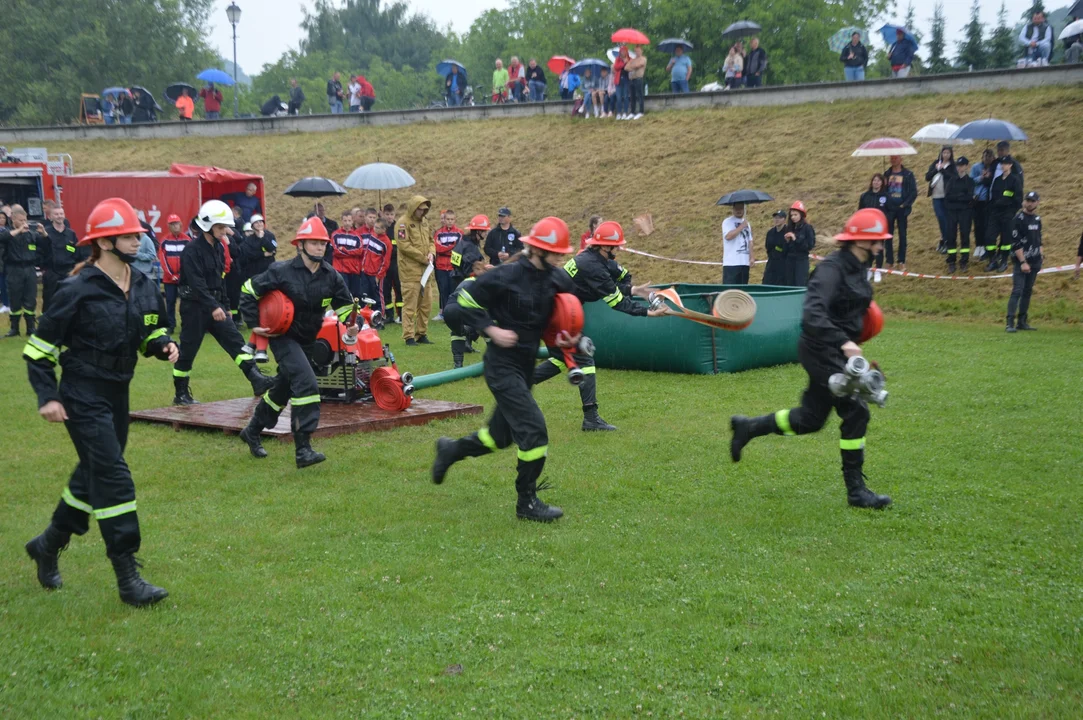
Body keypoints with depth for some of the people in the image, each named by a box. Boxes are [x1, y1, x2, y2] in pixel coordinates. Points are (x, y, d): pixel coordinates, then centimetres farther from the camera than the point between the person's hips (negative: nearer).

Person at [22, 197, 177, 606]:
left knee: (93, 476, 17)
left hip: (117, 395, 8)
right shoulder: (79, 291, -15)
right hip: (83, 398, -8)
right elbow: (40, 346, -9)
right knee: (113, 478, -12)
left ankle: (48, 545, 40)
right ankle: (128, 578, -7)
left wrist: (163, 346, -5)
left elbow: (151, 332, 18)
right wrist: (47, 397, -13)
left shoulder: (144, 287, 4)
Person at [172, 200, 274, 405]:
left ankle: (257, 380, -14)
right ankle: (181, 394, 13)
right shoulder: (192, 250, -16)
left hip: (215, 305, 7)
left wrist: (223, 306, 20)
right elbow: (196, 283, -26)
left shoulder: (219, 247, 11)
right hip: (194, 306, -7)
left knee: (235, 341, -5)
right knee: (187, 351, 2)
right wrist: (213, 307, -34)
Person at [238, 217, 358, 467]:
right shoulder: (282, 271, -17)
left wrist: (351, 325, -16)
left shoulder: (331, 277, -5)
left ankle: (252, 432, 44)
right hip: (283, 337, -7)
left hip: (307, 340, 7)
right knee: (306, 384, -23)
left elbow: (345, 305, 5)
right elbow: (249, 290, -8)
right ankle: (303, 450, -21)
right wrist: (253, 324, -9)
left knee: (283, 388, 20)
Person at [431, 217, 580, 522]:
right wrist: (492, 329, -18)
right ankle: (527, 502, -1)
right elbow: (466, 300, -10)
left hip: (526, 365, 8)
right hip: (503, 366, -7)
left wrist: (573, 337, -3)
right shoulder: (507, 276, -18)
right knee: (534, 430, -14)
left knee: (501, 435, 18)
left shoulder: (558, 279, 0)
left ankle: (450, 450, 43)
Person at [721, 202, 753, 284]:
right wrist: (742, 226, -13)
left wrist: (751, 257, 12)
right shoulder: (727, 222, -3)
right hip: (731, 263, -7)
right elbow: (728, 236, -20)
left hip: (745, 262, 7)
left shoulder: (746, 223, 19)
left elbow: (749, 242, 21)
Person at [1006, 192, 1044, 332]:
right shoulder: (1019, 219, -10)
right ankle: (1010, 323, -15)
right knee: (1017, 291, -13)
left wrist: (1041, 254, 10)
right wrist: (1023, 262, -18)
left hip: (1034, 261, 7)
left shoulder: (1037, 218, 13)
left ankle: (1022, 322, 15)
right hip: (1021, 261, -7)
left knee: (1028, 291, 9)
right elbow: (1016, 244, -15)